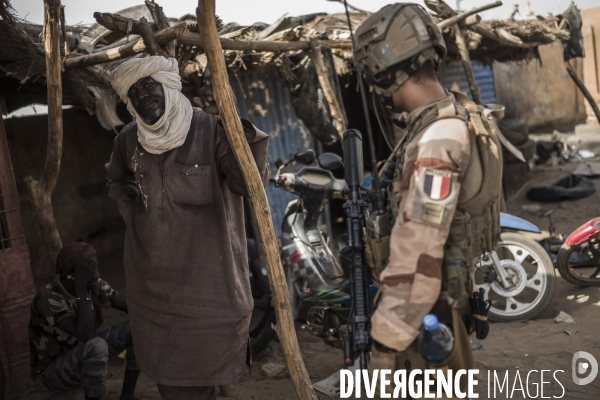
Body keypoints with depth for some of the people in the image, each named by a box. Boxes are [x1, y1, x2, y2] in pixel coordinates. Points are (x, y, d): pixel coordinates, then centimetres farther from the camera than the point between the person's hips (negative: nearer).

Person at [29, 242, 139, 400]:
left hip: (84, 357, 7)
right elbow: (86, 335, -41)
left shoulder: (93, 285, -13)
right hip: (54, 372, -7)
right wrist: (81, 288, -42)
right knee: (97, 346, -38)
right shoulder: (48, 300, -33)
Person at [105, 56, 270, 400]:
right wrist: (129, 206, 6)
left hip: (207, 275, -4)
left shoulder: (209, 130, -11)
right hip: (152, 278, 4)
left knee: (202, 372, 7)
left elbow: (250, 182, -23)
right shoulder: (128, 140, 3)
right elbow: (115, 181, 25)